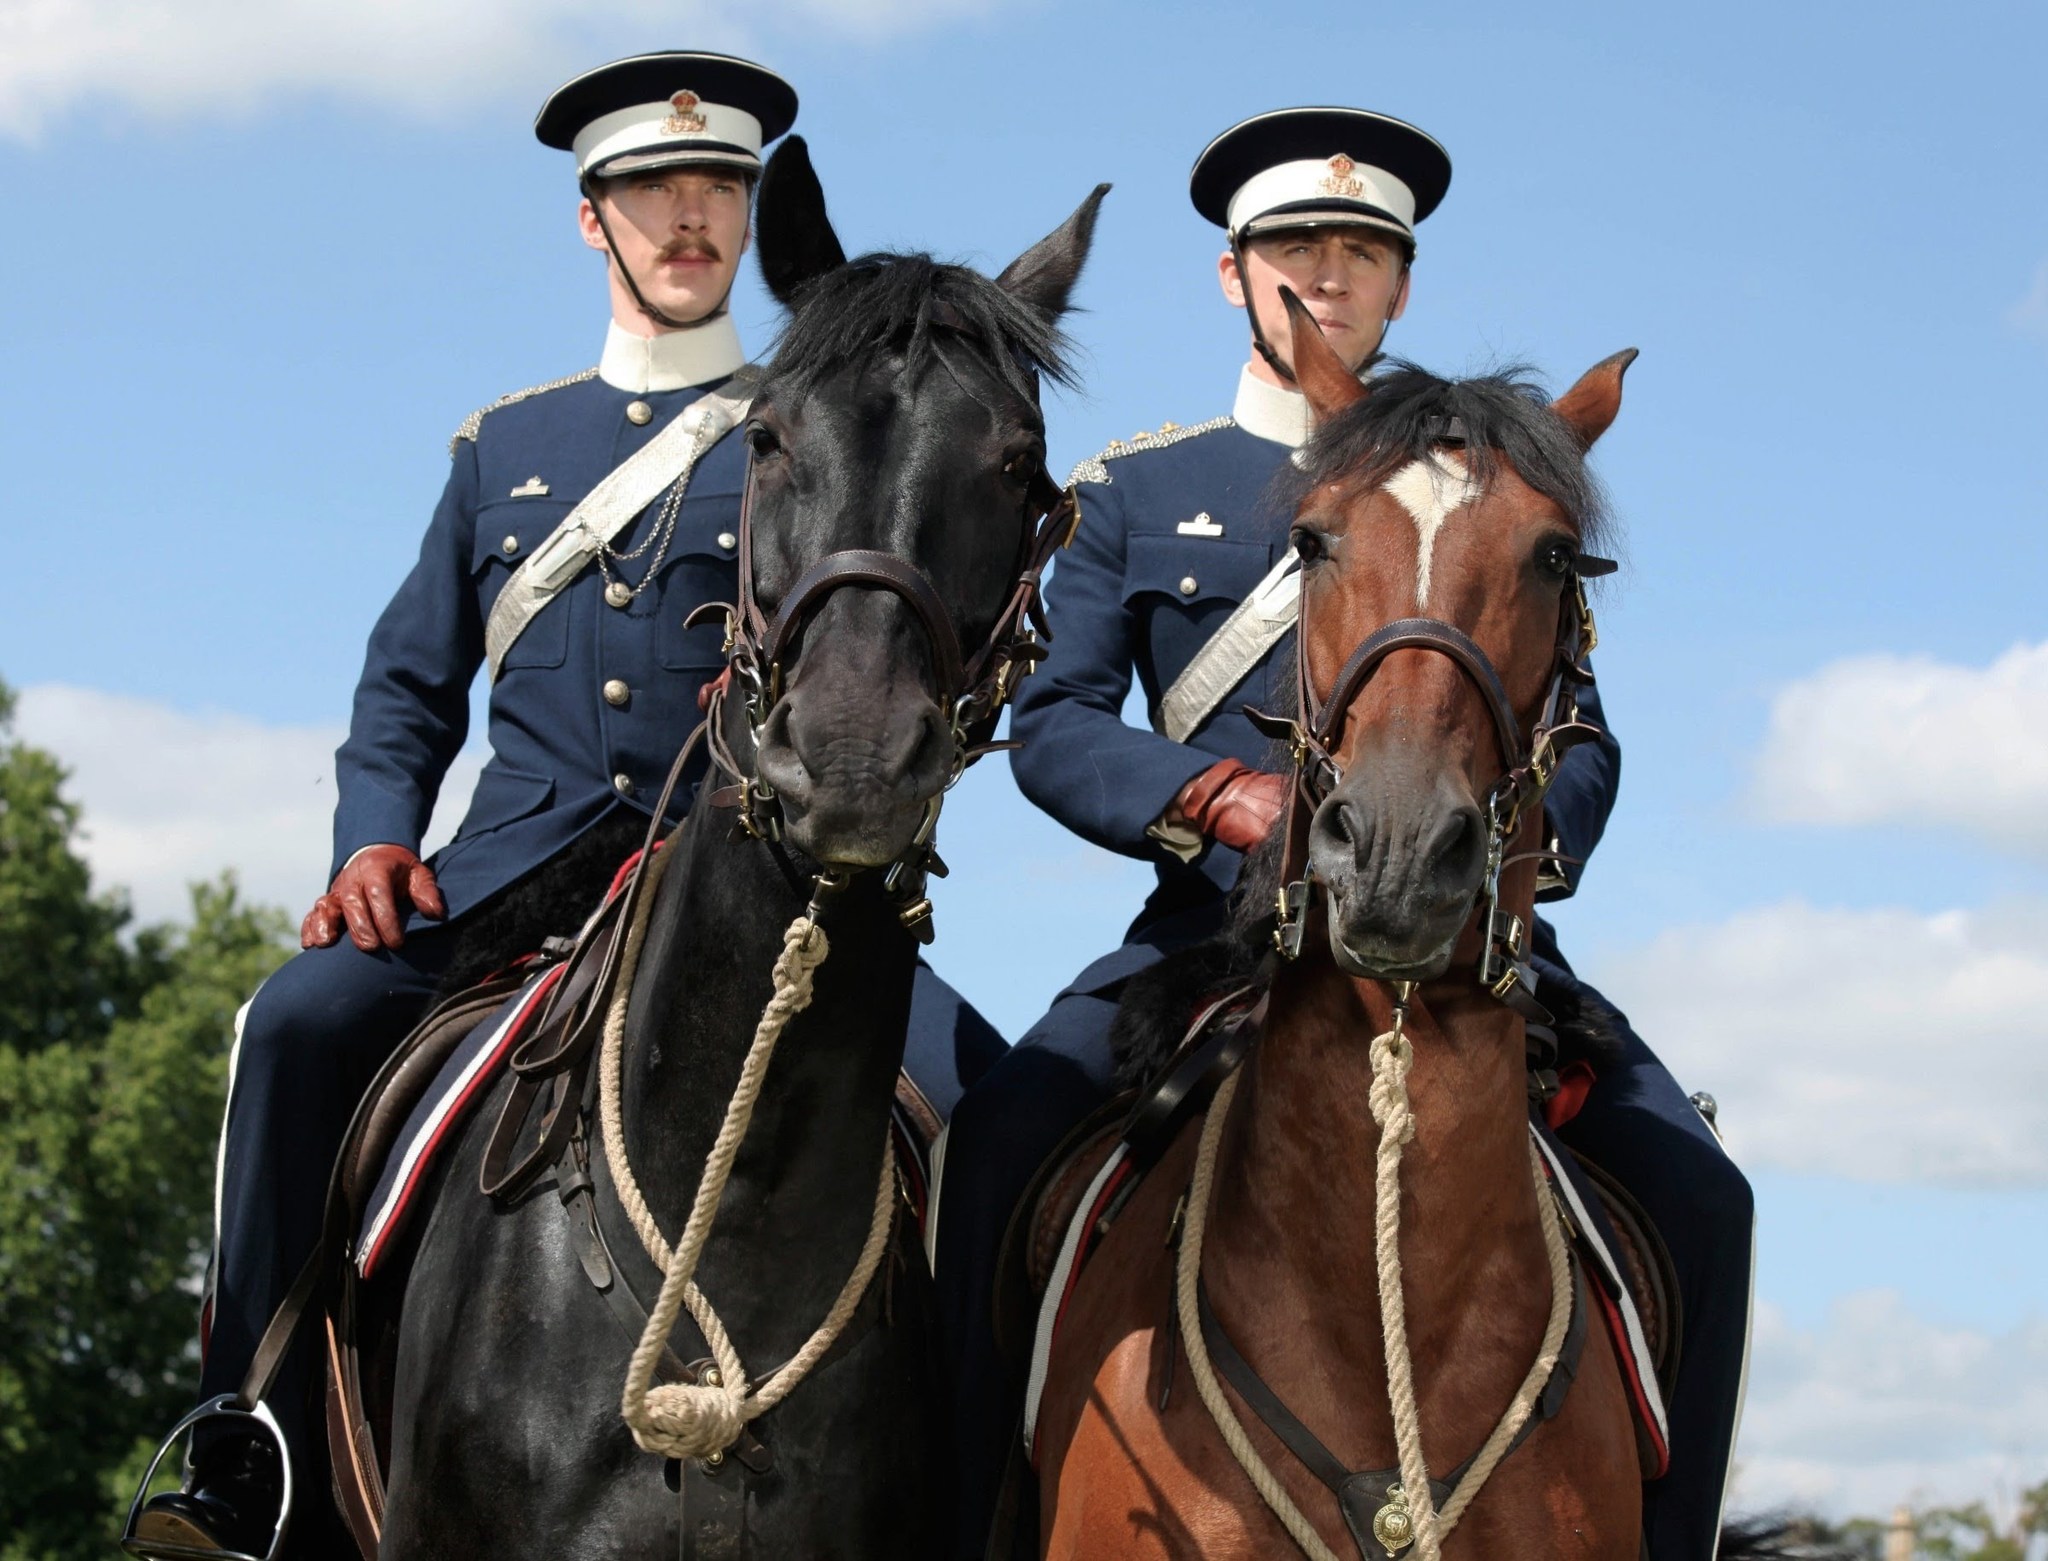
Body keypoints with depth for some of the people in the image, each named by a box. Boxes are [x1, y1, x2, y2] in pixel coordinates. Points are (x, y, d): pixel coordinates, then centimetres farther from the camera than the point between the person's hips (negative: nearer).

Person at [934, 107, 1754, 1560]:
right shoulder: (1132, 492, 14)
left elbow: (1581, 742, 12)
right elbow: (1053, 726, 4)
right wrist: (1229, 798, -16)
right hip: (1215, 921, -1)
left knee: (1697, 1195, -20)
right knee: (1000, 1139, -27)